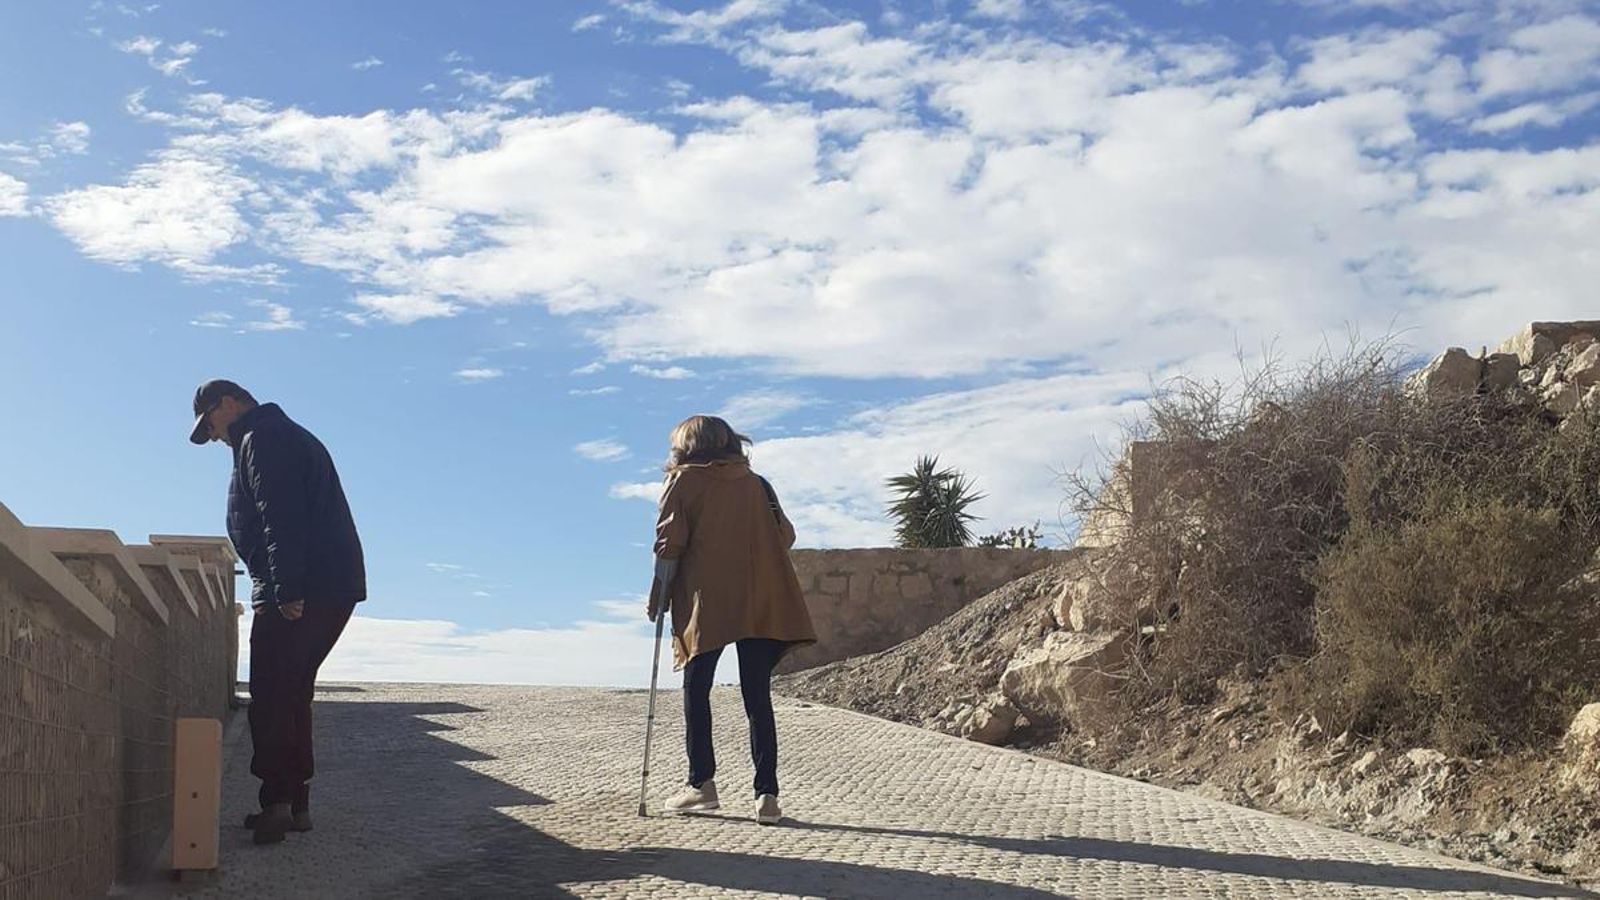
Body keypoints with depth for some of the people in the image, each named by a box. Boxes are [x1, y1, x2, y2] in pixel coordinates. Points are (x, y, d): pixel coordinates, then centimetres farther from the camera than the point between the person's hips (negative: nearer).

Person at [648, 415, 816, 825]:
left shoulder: (684, 481, 6)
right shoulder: (756, 484, 18)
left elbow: (669, 545, -1)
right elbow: (785, 536, 13)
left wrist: (658, 595, 6)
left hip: (706, 602, -3)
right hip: (763, 605, 3)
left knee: (696, 690, 8)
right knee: (758, 697, 3)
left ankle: (701, 782, 2)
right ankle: (766, 795, -3)